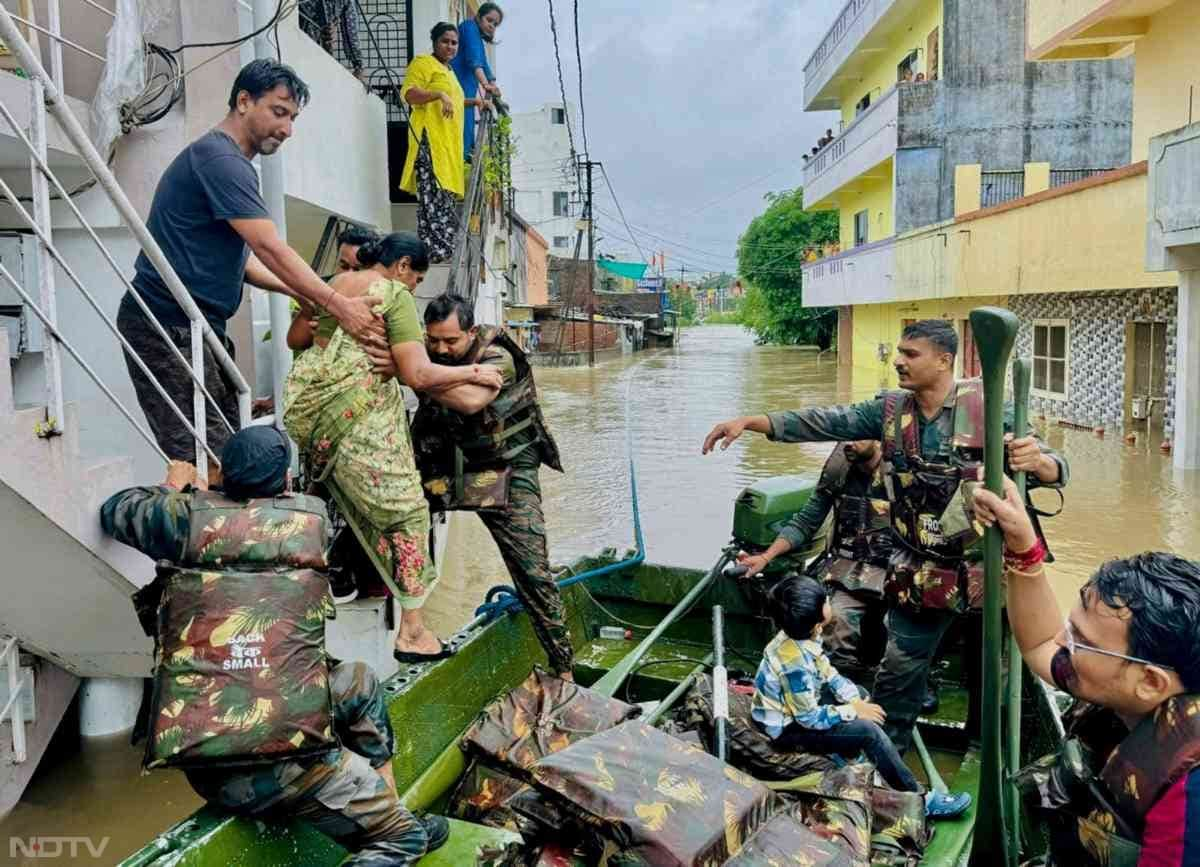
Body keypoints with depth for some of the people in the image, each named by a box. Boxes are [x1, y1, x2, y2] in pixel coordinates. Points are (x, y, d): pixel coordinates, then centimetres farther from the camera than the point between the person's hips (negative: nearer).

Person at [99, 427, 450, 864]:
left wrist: (173, 488, 40)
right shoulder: (310, 518, 0)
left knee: (359, 682, 26)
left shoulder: (190, 517, 1)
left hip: (199, 760, 4)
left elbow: (114, 511, 21)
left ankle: (394, 825, 33)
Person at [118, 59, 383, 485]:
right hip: (167, 325, -10)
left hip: (195, 326, 10)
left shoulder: (231, 163, 19)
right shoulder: (219, 158, -13)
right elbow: (271, 249, -19)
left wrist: (301, 292, 6)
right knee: (204, 464, -14)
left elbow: (238, 257, 18)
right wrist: (338, 305, -16)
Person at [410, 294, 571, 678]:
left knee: (531, 568, -8)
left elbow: (472, 400, -41)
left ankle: (563, 667, 4)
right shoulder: (425, 350, -6)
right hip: (447, 466, 5)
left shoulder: (498, 357, -23)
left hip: (507, 469, -5)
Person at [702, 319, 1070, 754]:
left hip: (986, 567, -2)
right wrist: (749, 421, -15)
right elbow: (825, 422, -7)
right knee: (898, 671, 11)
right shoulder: (891, 410, -2)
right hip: (920, 575, 3)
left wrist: (1037, 460, -38)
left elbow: (1055, 470, -13)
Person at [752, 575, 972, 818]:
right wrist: (854, 711, -15)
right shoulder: (794, 662, -34)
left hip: (799, 706, 9)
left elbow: (827, 671, 4)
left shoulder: (802, 634, -10)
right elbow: (810, 719, -26)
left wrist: (855, 700, -10)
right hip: (786, 728, -9)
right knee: (869, 732, -15)